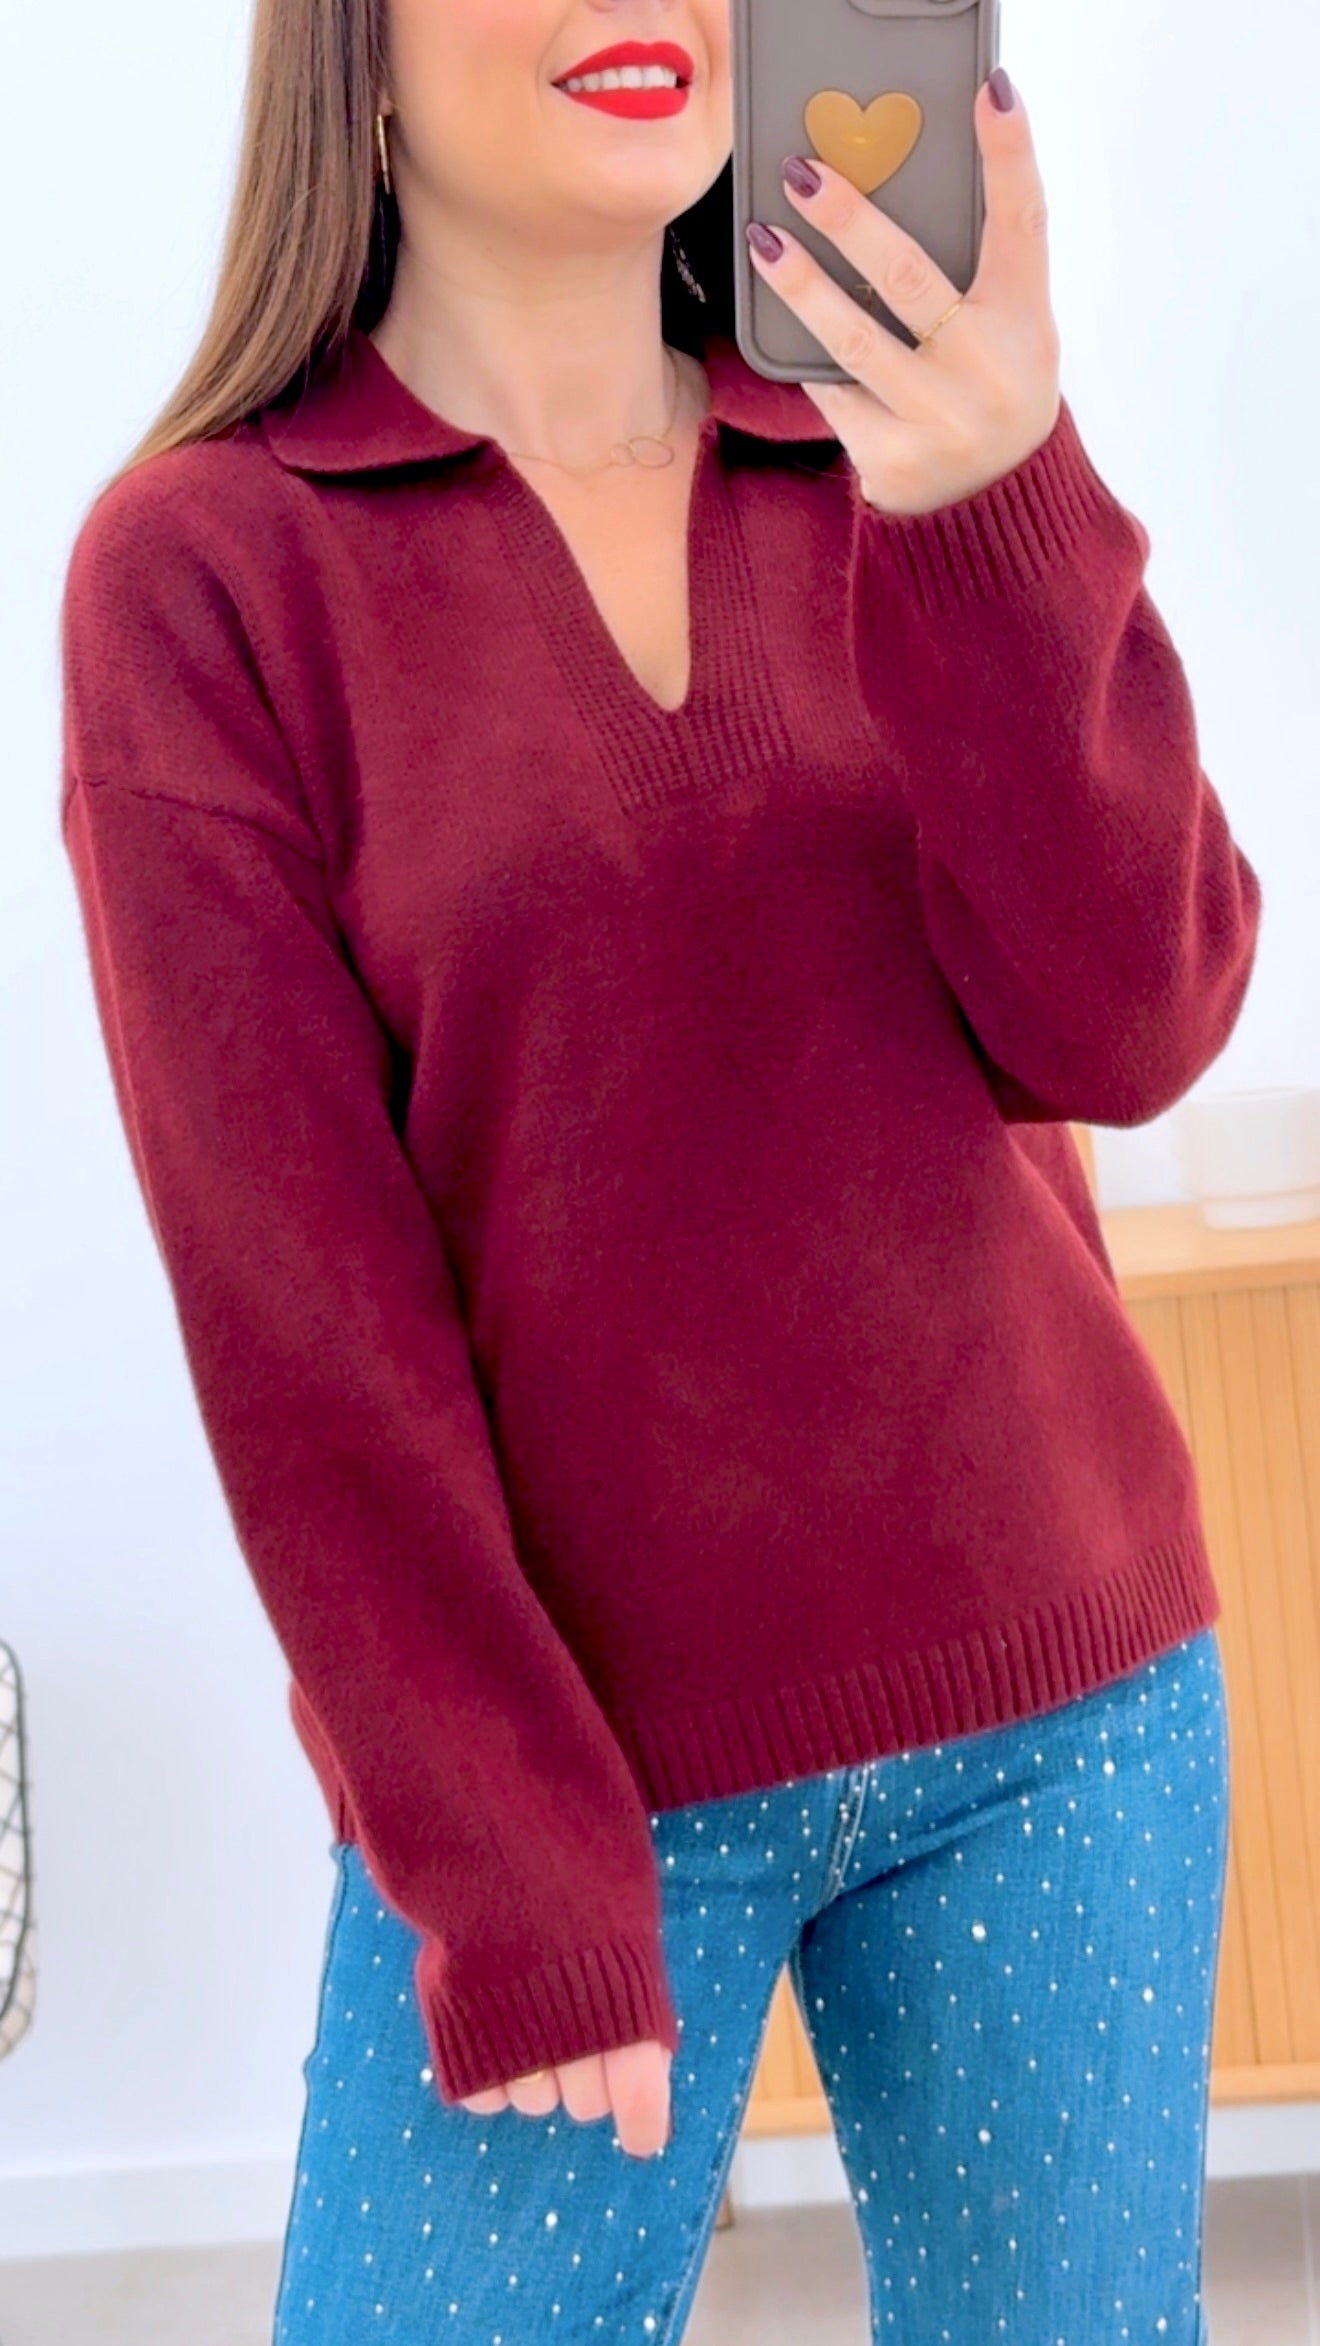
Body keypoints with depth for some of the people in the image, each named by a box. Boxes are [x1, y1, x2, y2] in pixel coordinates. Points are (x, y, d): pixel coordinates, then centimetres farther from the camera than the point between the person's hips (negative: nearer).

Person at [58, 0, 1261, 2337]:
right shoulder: (200, 566, -6)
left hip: (1056, 1696, 4)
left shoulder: (900, 474, 4)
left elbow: (1131, 1031, -8)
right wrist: (509, 1882, -11)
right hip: (556, 1745, -3)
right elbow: (291, 1293, -10)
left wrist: (1005, 520, -23)